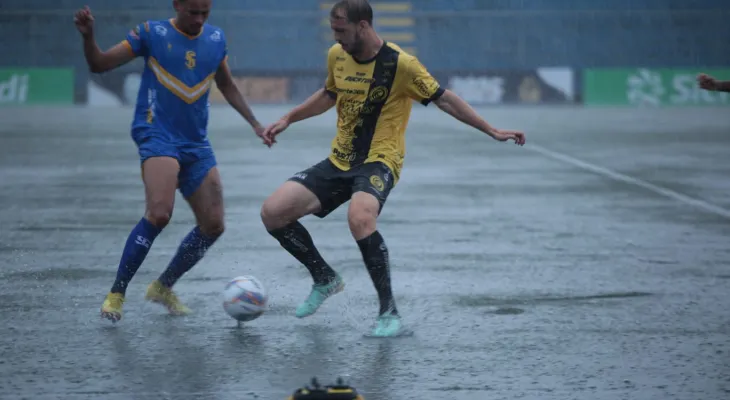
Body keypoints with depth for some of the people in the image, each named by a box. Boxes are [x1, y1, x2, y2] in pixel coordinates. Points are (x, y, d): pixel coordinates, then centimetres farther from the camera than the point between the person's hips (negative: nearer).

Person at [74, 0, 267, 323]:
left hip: (196, 144, 6)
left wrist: (254, 123, 20)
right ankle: (116, 293, -16)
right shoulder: (153, 34, -5)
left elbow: (226, 85, 24)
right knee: (159, 213, -27)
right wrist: (88, 36, -23)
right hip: (157, 135, -6)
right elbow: (99, 64, -4)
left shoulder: (216, 39, 8)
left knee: (213, 224, 3)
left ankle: (163, 287, 23)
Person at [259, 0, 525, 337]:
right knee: (272, 212, -7)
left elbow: (444, 99, -6)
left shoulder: (400, 64, -13)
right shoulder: (336, 56, 5)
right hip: (338, 161, 7)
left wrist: (493, 131, -8)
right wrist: (288, 119, 22)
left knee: (359, 218, -39)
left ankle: (390, 314, -27)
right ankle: (325, 279, 17)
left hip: (378, 161, -7)